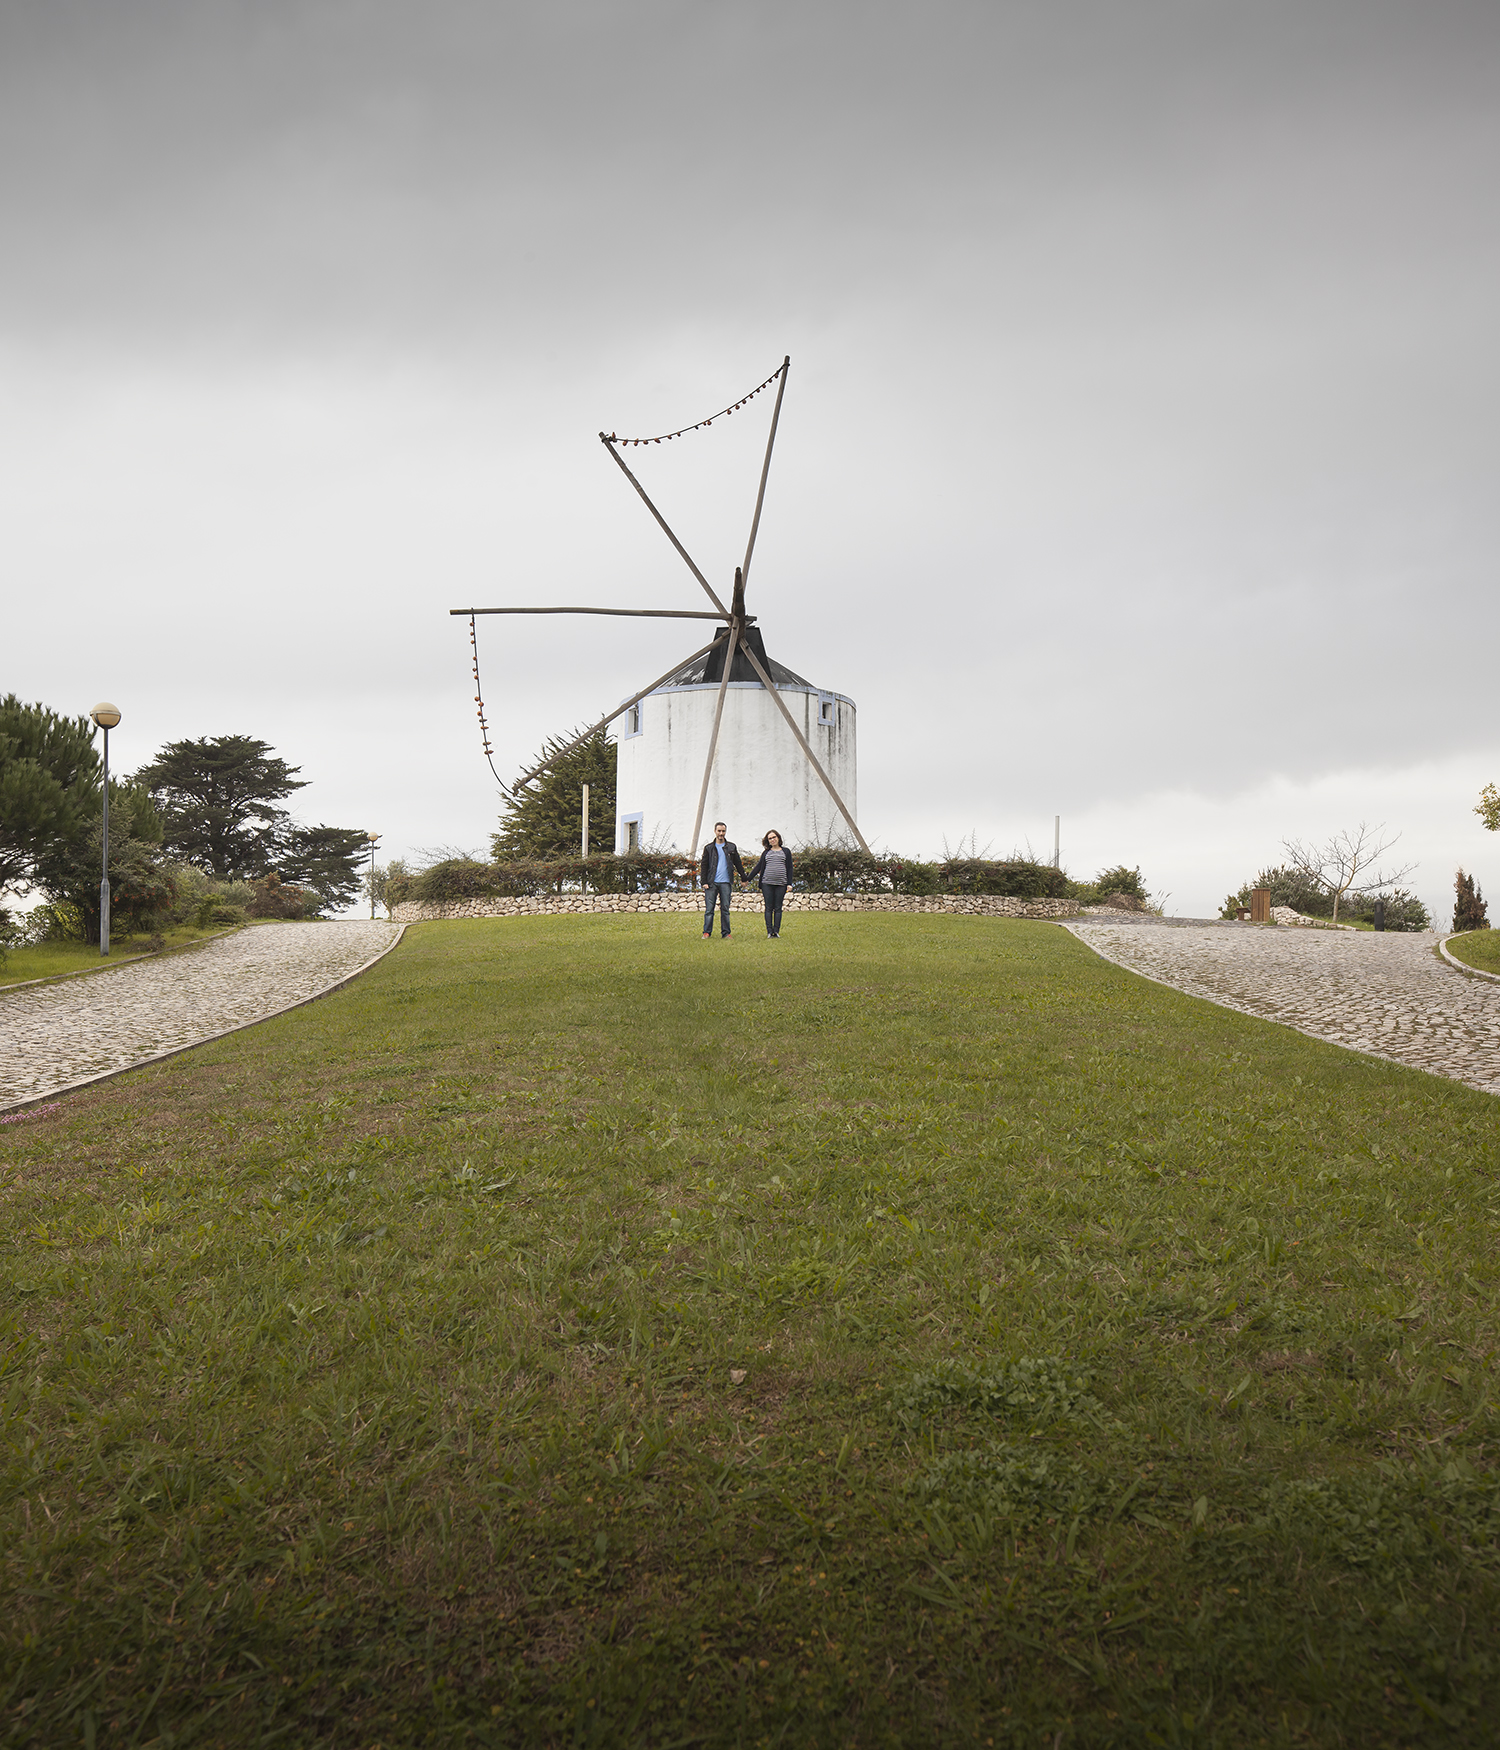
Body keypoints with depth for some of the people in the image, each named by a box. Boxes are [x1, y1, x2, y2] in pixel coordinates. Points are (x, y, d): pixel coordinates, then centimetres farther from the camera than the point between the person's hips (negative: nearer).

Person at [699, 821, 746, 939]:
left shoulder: (731, 847, 10)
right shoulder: (709, 848, 7)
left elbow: (738, 863, 16)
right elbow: (704, 866, 7)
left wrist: (743, 878, 15)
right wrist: (704, 882, -2)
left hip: (726, 882, 1)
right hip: (711, 882, -1)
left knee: (725, 908, 2)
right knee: (709, 908, -3)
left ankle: (726, 933, 7)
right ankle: (707, 932, 2)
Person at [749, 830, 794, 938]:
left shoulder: (786, 852, 11)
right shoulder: (766, 853, 14)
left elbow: (789, 868, 9)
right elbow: (759, 867, 16)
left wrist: (789, 884, 1)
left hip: (781, 884, -1)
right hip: (767, 884, 1)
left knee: (778, 908, 0)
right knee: (769, 908, -1)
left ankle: (776, 931, 3)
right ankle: (769, 931, 0)